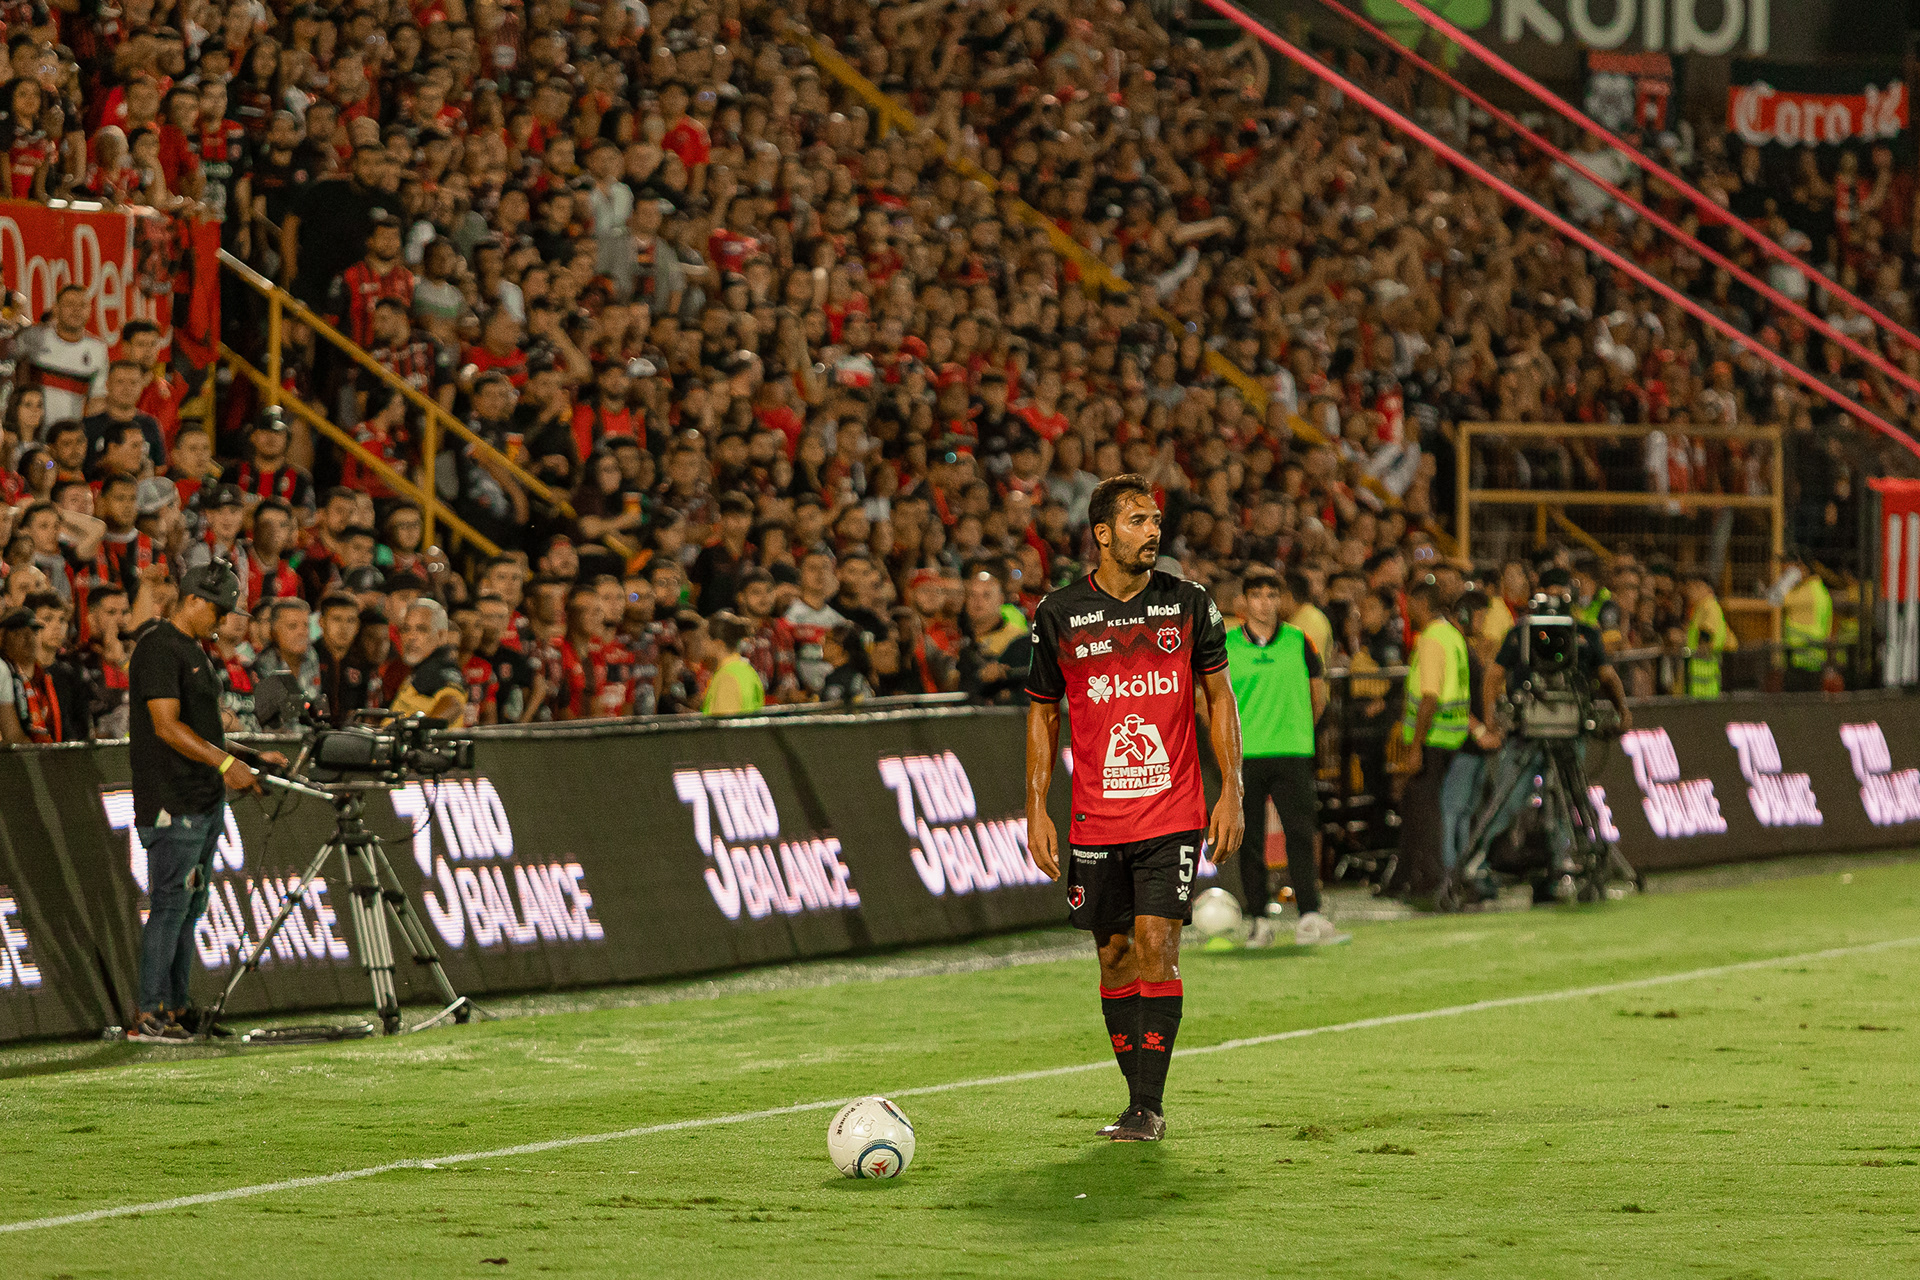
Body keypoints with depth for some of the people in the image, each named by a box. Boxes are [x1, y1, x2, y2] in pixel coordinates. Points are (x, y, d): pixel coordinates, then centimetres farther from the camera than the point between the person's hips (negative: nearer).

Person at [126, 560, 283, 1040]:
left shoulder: (194, 651, 20)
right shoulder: (158, 648, -12)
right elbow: (167, 726, -20)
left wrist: (249, 758, 21)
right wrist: (225, 762, -25)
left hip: (206, 799, 10)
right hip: (172, 803, -10)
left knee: (190, 906, 11)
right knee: (170, 904, -9)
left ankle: (176, 1010, 15)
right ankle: (148, 1015, -7)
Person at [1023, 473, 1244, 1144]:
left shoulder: (1188, 603, 1)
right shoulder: (1059, 615, 1)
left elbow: (1220, 696, 8)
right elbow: (1043, 712, 10)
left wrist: (1231, 791, 0)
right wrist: (1036, 808, 3)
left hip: (1174, 813, -1)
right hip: (1095, 822, 1)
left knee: (1155, 946, -12)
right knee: (1114, 955, 6)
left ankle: (1148, 1106, -9)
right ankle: (1142, 1099, 18)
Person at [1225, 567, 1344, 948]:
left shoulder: (1298, 641, 4)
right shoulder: (1226, 645, 3)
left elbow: (1318, 692, 16)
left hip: (1292, 753, 0)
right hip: (1244, 756, 0)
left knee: (1301, 834, -9)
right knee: (1250, 841, 2)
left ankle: (1309, 919, -13)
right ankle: (1259, 921, 9)